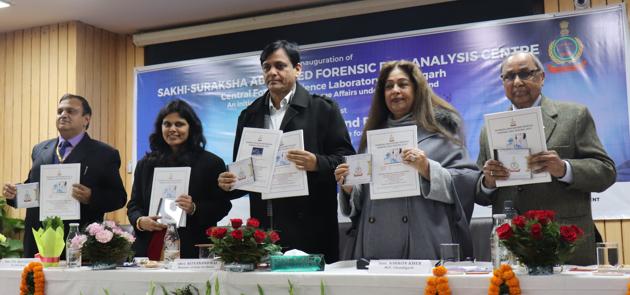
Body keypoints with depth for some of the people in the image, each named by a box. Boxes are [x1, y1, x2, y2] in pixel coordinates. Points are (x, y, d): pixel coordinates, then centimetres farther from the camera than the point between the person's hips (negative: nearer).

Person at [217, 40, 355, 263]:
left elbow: (345, 158, -2)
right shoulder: (249, 115, 17)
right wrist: (229, 183, 0)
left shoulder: (323, 109, 4)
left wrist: (316, 163, -20)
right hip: (263, 228, 4)